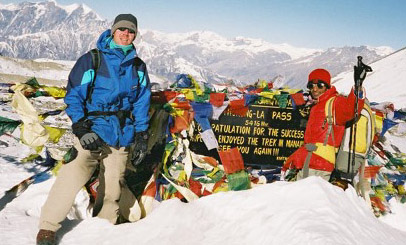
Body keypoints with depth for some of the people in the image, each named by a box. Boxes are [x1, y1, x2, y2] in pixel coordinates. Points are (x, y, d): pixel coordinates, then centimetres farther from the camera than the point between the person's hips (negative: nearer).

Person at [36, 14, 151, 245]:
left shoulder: (138, 67, 12)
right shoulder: (91, 60, -1)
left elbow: (142, 103, 15)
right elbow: (74, 96, -3)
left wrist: (142, 135, 9)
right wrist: (81, 128, -14)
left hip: (123, 135, 4)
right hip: (93, 129, -4)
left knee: (114, 182, 6)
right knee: (77, 171, -23)